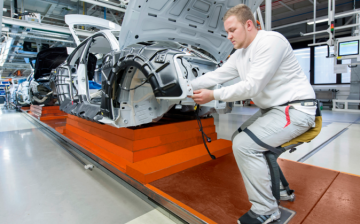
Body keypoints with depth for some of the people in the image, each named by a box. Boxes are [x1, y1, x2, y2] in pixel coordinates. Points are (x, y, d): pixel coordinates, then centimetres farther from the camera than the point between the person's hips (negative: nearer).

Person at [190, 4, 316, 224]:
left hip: (295, 109, -10)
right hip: (272, 109, 10)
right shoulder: (239, 55, 10)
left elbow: (252, 86, -24)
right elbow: (216, 75, 11)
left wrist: (213, 95, -21)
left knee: (245, 146, -21)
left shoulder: (271, 41, -18)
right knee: (239, 138, 14)